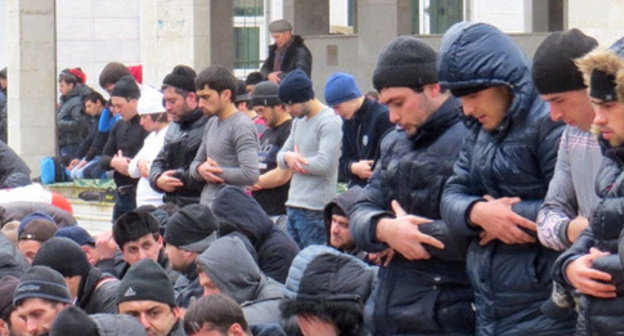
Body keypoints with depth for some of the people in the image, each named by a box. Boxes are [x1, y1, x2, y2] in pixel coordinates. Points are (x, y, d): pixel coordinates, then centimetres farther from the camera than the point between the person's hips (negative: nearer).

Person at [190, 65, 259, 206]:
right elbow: (196, 163, 22)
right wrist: (200, 169, -2)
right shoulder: (212, 123, 17)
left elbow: (250, 175, -21)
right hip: (205, 207, 8)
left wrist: (215, 171, -9)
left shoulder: (242, 126, -11)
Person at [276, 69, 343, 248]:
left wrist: (294, 159, -4)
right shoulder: (298, 121, 18)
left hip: (315, 210, -8)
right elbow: (281, 156, 17)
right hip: (293, 206, 8)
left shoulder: (330, 122, -10)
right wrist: (287, 156, -7)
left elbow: (324, 164, -19)